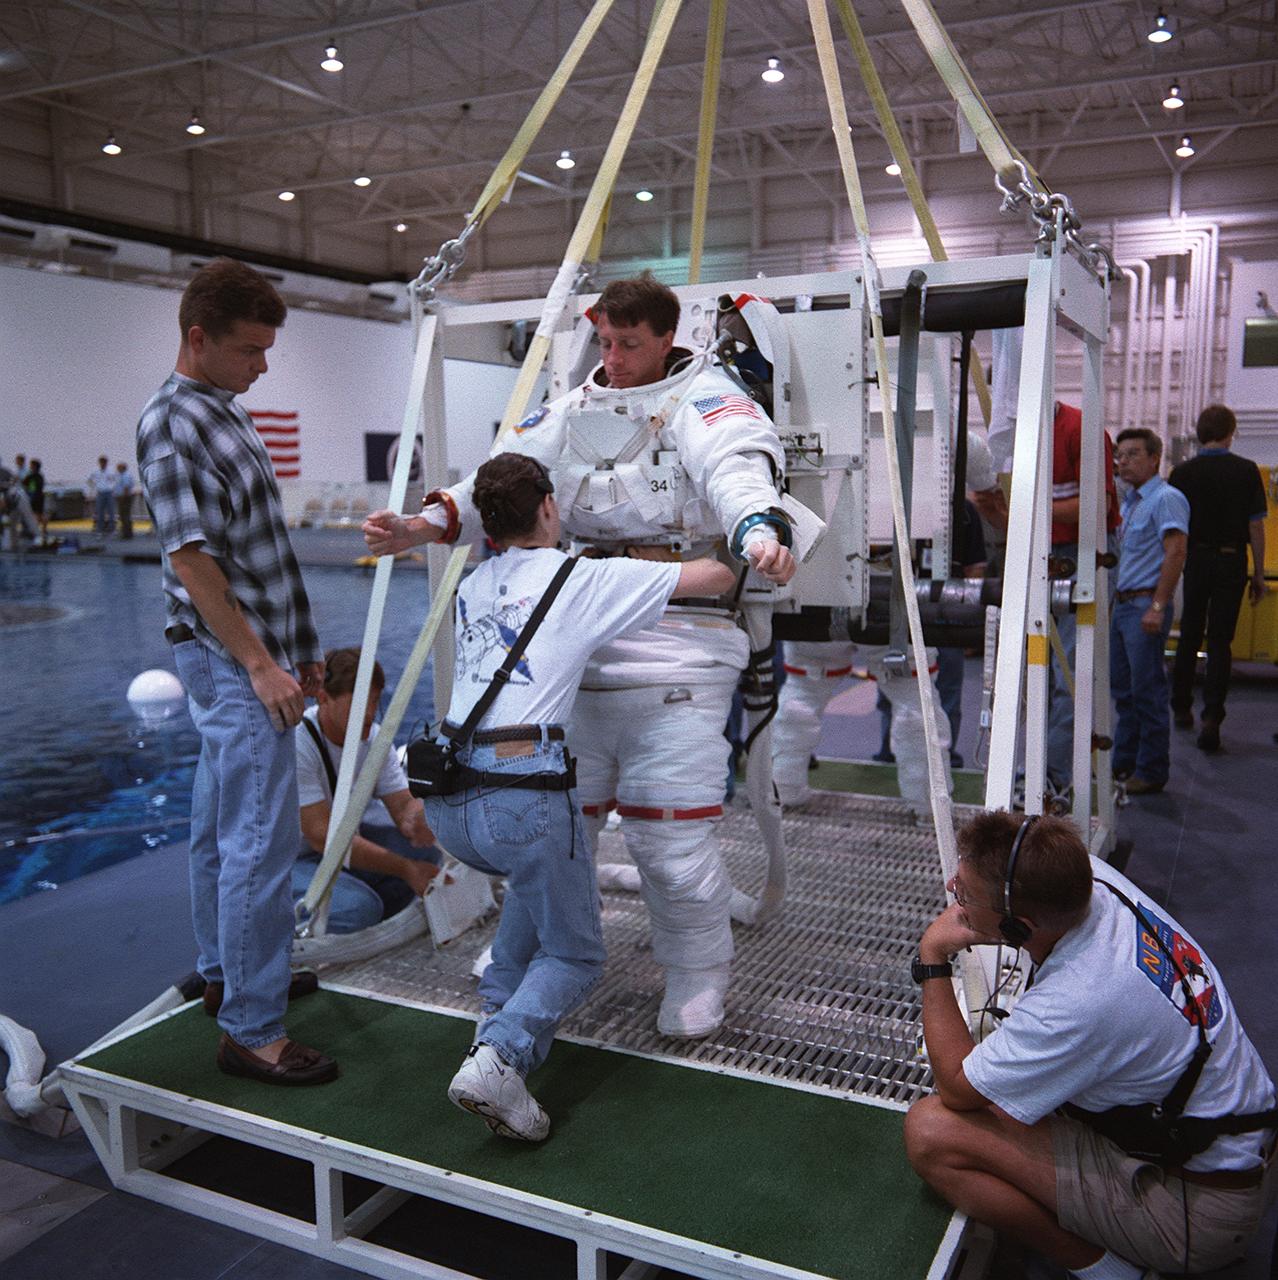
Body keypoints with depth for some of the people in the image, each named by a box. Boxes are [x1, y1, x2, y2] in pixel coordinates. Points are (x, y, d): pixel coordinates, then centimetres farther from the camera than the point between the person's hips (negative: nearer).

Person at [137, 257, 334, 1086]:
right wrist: (258, 663, -20)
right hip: (233, 660, -10)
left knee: (222, 826, 18)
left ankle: (225, 971, 32)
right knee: (262, 842, -9)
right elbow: (190, 558, -19)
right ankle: (253, 1033, -2)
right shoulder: (173, 423, -14)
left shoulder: (226, 413, 15)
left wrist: (298, 651, 20)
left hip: (255, 656, 10)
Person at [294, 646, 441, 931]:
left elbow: (404, 804, -6)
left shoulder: (373, 736, -6)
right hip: (288, 860, -7)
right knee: (356, 907, -32)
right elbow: (322, 835, -29)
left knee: (425, 845, -12)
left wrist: (415, 823, -33)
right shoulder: (296, 744, -27)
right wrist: (404, 869, -31)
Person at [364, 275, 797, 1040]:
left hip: (676, 645, -6)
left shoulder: (704, 400, -3)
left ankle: (698, 976, 17)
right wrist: (422, 527, -8)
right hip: (575, 642, 6)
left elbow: (735, 468, -24)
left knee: (670, 827, -6)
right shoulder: (574, 411, 16)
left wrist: (758, 529, -46)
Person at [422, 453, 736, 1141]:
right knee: (575, 954, 11)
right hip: (523, 793, -6)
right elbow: (717, 576, 6)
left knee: (539, 872, 36)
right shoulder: (588, 580, 1)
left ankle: (499, 1007, 27)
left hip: (447, 801, 7)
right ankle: (499, 1056, -13)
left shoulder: (473, 586, 18)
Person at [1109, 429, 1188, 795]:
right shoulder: (1129, 501, 18)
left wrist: (1157, 606, -24)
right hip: (1122, 604, 9)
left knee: (1148, 692, -4)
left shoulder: (1166, 498, -10)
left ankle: (1151, 772, 3)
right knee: (1123, 690, 13)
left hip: (1146, 605, -9)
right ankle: (1124, 763, 22)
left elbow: (1175, 553, -19)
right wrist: (1119, 601, 16)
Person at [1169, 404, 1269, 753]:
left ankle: (1181, 708, 26)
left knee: (1189, 636, 15)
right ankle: (1211, 716, -10)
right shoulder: (1247, 471, -5)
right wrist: (1258, 574, 3)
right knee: (1220, 640, 1)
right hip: (1231, 561, -1)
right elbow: (1256, 526, -4)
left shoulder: (1183, 472, -3)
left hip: (1195, 560, 1)